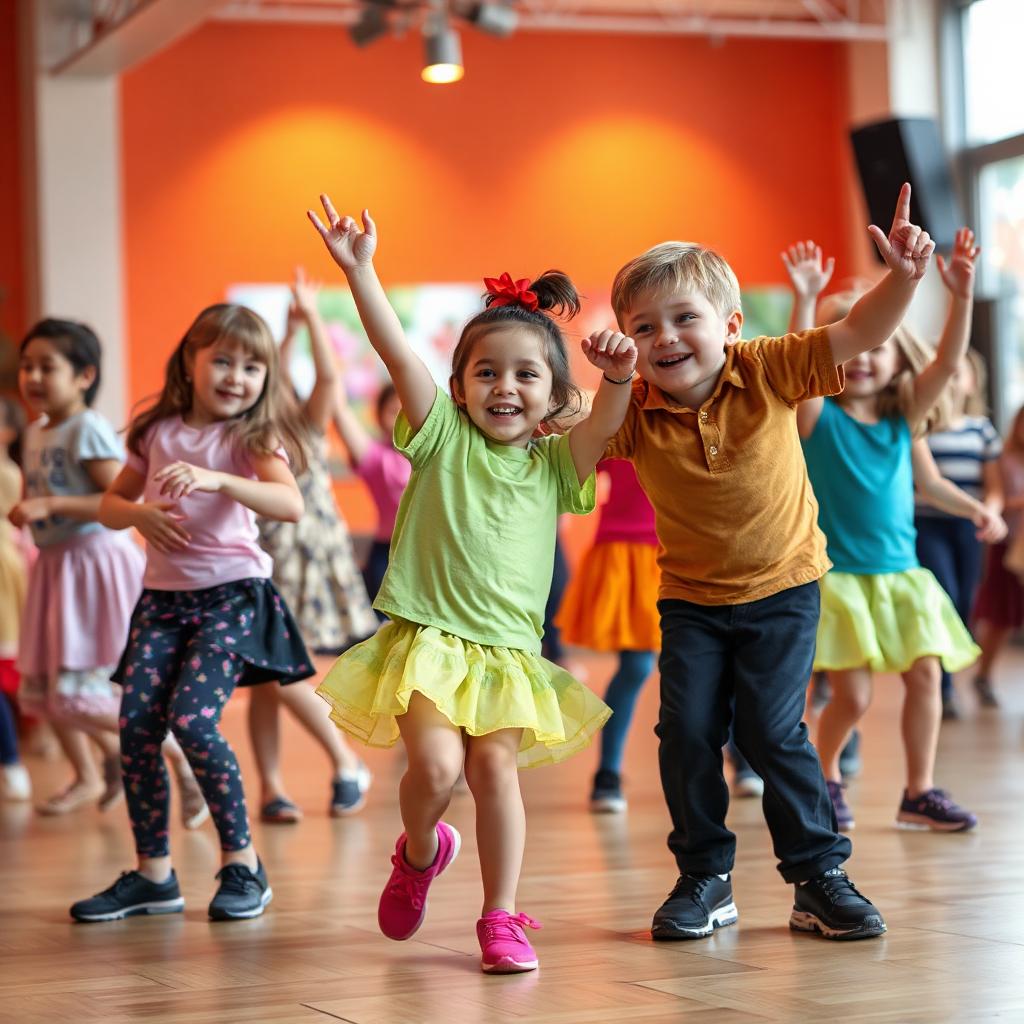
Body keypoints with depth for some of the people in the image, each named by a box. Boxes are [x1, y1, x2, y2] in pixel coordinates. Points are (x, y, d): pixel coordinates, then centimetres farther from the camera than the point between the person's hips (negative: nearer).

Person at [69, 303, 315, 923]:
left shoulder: (253, 437, -3)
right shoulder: (158, 433, 10)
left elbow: (291, 505, -21)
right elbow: (110, 504, 18)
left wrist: (217, 480, -34)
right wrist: (139, 512, -5)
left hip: (232, 594, -5)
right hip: (164, 597, 5)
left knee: (192, 720, -19)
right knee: (136, 725, -4)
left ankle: (243, 864, -4)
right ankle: (154, 874, 9)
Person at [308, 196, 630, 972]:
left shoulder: (555, 464, 8)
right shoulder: (443, 436, 2)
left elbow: (605, 423, -10)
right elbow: (398, 352, -8)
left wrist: (619, 379, -31)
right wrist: (359, 270, -18)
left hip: (507, 648, 2)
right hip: (426, 638, -2)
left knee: (497, 769, -6)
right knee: (436, 764, -16)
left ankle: (501, 918, 6)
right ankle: (420, 851, 17)